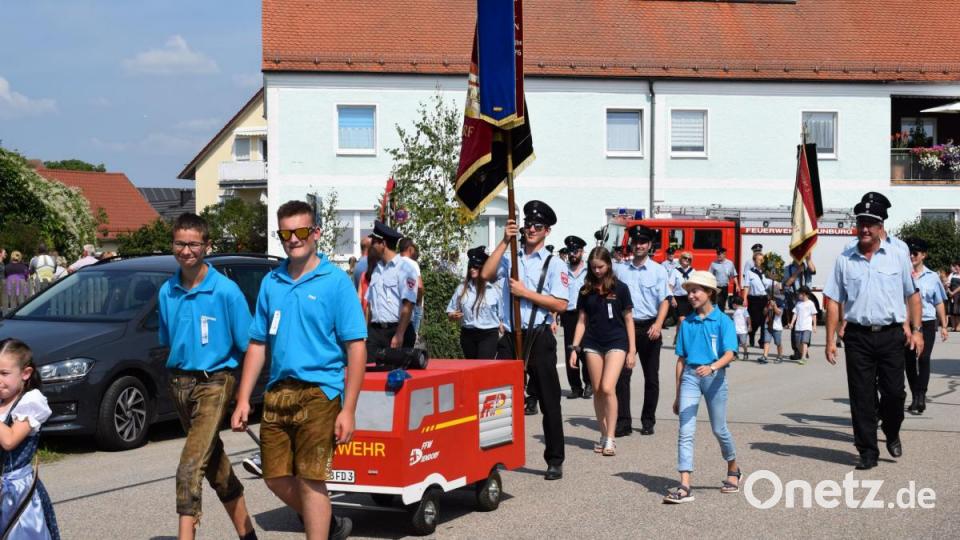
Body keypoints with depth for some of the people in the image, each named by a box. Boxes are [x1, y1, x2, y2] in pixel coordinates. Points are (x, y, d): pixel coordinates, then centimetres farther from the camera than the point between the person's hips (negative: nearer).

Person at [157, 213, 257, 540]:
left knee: (190, 467, -17)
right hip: (179, 383, 6)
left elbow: (246, 347, -8)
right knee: (215, 463, 16)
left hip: (213, 383, -6)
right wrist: (176, 373, 14)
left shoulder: (226, 291, -11)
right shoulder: (167, 292, 5)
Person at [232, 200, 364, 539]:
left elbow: (356, 347, -8)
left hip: (318, 392, -6)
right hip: (277, 392, 6)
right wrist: (243, 399, 7)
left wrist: (348, 410, -14)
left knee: (310, 481, -5)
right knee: (276, 478, 10)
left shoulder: (335, 281, -4)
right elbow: (258, 344, 15)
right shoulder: (271, 282, 11)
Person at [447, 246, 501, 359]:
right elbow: (450, 312, 10)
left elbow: (501, 316, 2)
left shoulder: (494, 289, -2)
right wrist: (453, 315, -13)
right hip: (468, 335, 4)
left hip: (488, 335, -4)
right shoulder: (461, 288, 6)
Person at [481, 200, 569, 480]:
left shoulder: (553, 264, 1)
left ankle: (555, 461, 13)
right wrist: (504, 241, -9)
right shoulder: (510, 257, 10)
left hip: (539, 338, -3)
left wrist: (525, 293, -12)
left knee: (548, 401, 4)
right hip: (511, 337, 3)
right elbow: (486, 274, -8)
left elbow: (561, 304, -8)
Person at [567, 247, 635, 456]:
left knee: (608, 388, -15)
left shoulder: (620, 288, -1)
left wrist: (632, 350, 0)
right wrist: (575, 348, 3)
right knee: (597, 391, 4)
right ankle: (603, 435, 16)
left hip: (616, 342, -3)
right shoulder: (586, 291, 7)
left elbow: (628, 319, 3)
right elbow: (581, 321, 10)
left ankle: (610, 439, -9)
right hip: (592, 343, 3)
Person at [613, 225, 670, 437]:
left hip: (649, 328, -1)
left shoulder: (658, 271, 1)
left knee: (651, 377, 8)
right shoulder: (620, 270, 7)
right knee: (622, 375, -8)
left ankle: (648, 421, 18)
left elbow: (664, 300, -3)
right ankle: (623, 422, -6)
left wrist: (658, 324, -18)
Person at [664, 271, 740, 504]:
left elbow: (729, 354, -13)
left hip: (714, 377, -3)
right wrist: (677, 394, 13)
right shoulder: (687, 323, 8)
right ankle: (685, 486, -10)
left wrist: (712, 367, -34)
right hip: (690, 376, 3)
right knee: (685, 431, -7)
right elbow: (681, 359, 12)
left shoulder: (722, 321, -3)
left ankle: (733, 470, 37)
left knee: (719, 429, 10)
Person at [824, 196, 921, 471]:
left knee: (894, 392, 1)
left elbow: (912, 294, 10)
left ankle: (892, 435, 30)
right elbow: (833, 301, 5)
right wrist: (830, 339, 0)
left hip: (891, 335, 0)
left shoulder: (897, 256, 4)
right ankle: (868, 452, 12)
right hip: (858, 336, 1)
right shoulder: (845, 260, 5)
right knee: (861, 397, 2)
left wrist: (915, 330, 4)